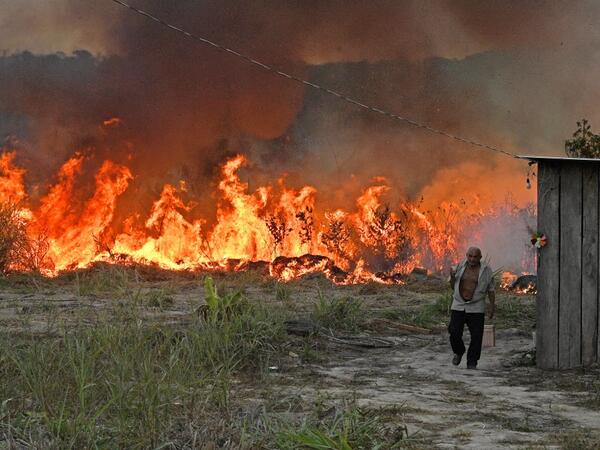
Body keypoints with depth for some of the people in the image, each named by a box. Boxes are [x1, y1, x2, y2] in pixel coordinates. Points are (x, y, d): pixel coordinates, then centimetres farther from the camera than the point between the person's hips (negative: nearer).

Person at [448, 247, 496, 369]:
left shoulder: (486, 270, -2)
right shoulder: (460, 266, 4)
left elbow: (491, 290, 2)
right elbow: (453, 286, 11)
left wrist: (492, 306, -1)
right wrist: (452, 277, -8)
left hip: (476, 308, -2)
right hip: (458, 306, 2)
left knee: (476, 336, -4)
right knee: (454, 333, -4)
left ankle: (472, 362, 7)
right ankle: (458, 352, 23)